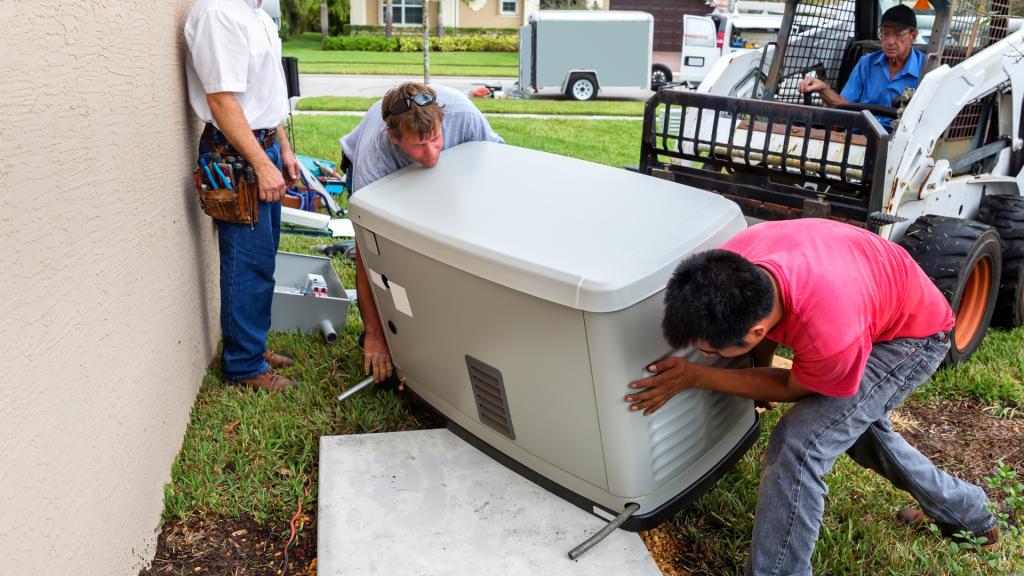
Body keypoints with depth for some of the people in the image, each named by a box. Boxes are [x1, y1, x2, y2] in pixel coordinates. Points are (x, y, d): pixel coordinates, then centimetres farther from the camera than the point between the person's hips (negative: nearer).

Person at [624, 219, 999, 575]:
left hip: (914, 336, -8)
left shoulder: (831, 336, -48)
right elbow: (763, 310, -2)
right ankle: (970, 514, 52)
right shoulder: (730, 265, -30)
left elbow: (793, 388, -22)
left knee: (797, 445, -22)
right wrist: (761, 372, 12)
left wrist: (694, 377, -24)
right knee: (855, 419, 28)